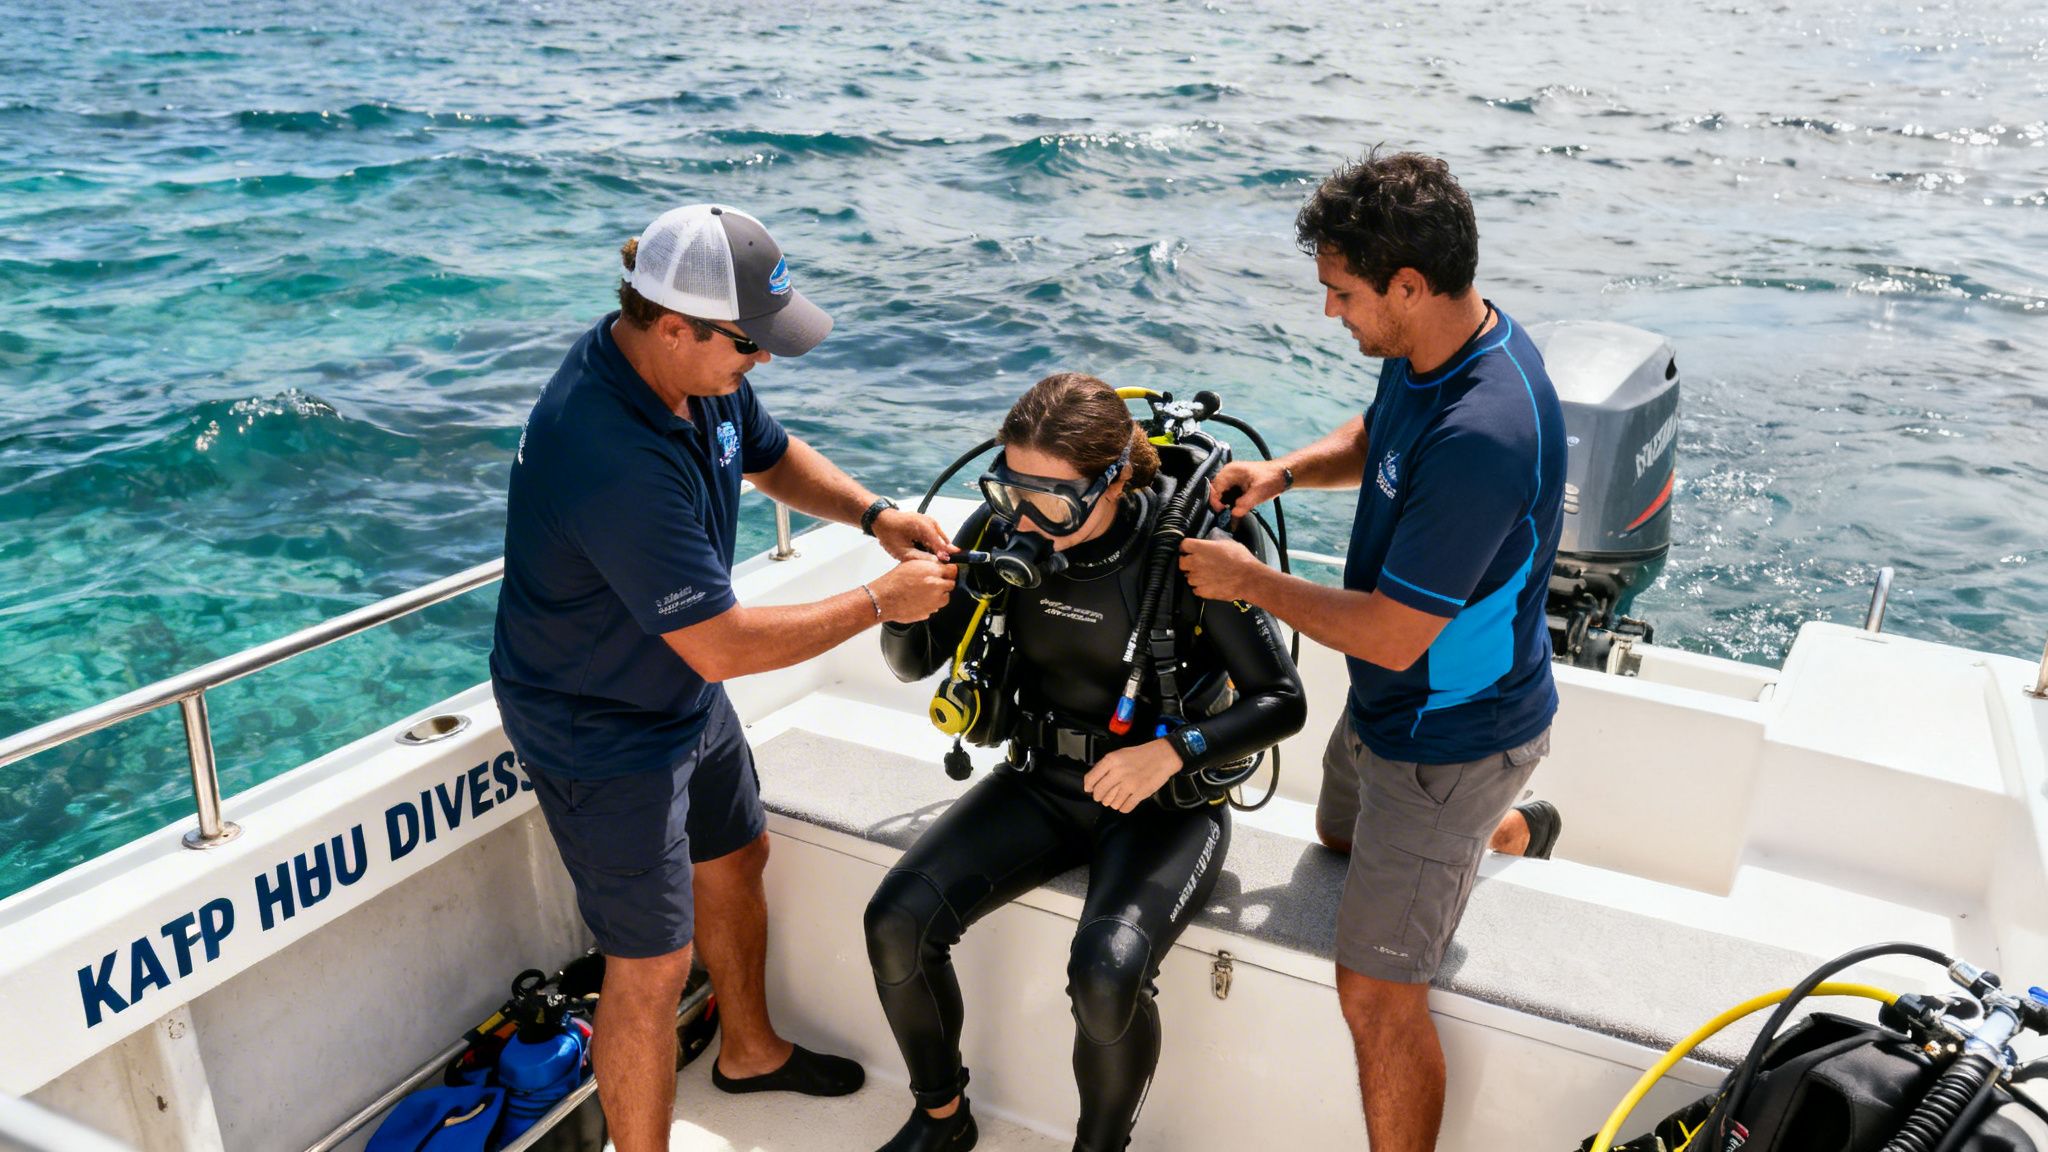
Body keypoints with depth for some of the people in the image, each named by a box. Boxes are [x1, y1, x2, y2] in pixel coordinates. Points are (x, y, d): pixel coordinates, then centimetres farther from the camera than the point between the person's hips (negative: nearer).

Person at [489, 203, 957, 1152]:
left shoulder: (700, 371, -9)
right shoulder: (612, 457, -38)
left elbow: (774, 458, 12)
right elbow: (722, 645, -35)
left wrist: (876, 515, -6)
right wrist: (880, 601, -25)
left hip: (686, 697, 10)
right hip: (604, 736, -10)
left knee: (736, 861, 26)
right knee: (651, 968, 1)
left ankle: (750, 1050, 52)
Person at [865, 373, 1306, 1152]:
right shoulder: (1005, 530, -9)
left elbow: (1281, 702, -13)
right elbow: (913, 662, 0)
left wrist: (1172, 751, -28)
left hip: (1166, 802, -4)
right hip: (1042, 782, 5)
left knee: (1106, 977, -30)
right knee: (898, 922, -13)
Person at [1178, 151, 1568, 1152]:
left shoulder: (1482, 434, -37)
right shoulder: (1428, 352, -7)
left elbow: (1392, 636, -32)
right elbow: (1374, 438, 16)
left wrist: (1249, 581, -19)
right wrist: (1283, 470, -4)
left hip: (1450, 735, -9)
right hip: (1391, 706, 10)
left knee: (1376, 994, -3)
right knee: (1342, 837, 36)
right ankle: (1514, 830, 61)